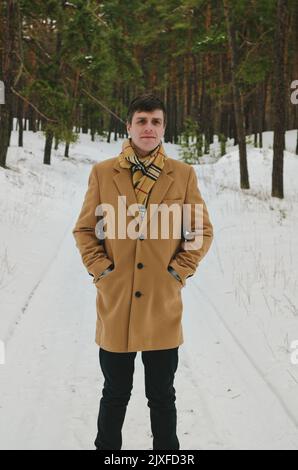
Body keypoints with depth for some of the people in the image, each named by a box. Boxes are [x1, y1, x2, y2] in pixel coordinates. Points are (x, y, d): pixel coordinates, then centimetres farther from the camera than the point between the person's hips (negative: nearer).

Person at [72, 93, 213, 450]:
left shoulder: (183, 174, 0)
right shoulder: (102, 172, 1)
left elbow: (202, 231, 5)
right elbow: (84, 230, 6)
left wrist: (179, 271, -4)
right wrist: (100, 269, -4)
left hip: (163, 305, 0)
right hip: (115, 303, 0)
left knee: (162, 396, 12)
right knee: (115, 394, 14)